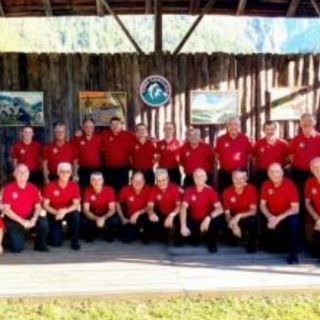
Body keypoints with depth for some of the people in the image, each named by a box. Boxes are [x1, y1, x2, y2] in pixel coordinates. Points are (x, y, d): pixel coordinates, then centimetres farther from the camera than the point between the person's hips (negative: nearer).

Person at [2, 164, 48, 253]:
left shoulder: (33, 188, 1)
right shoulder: (8, 188, -10)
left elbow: (38, 206, 1)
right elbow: (6, 209, -13)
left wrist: (34, 219, -19)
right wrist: (22, 221, -18)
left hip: (29, 219, 3)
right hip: (14, 221, -3)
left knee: (43, 222, -27)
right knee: (17, 248, -19)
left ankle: (40, 245, 0)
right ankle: (14, 236, 18)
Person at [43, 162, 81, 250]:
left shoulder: (74, 185, -11)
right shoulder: (50, 186, -14)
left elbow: (76, 204, -16)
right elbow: (45, 205, -11)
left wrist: (65, 211, -33)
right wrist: (56, 212, -27)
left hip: (68, 212, 2)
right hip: (54, 213, -1)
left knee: (76, 214, -35)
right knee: (56, 242, -17)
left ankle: (75, 241, -14)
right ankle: (56, 233, 22)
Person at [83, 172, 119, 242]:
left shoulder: (109, 190, -20)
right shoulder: (88, 190, -18)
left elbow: (112, 209, -20)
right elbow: (86, 210, -19)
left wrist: (104, 218, -40)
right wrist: (96, 219, -37)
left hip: (106, 215, 0)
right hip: (93, 215, 1)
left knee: (115, 220, -32)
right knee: (85, 221, -31)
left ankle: (109, 236, 2)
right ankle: (90, 236, 4)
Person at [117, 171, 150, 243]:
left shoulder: (148, 190, -16)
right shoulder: (125, 190, -11)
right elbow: (118, 204, 2)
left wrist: (137, 214, -24)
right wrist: (123, 218, -5)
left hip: (142, 216, -1)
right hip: (129, 218, 1)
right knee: (126, 239, -14)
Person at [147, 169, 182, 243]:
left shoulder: (174, 188, -14)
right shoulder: (154, 189, -7)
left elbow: (179, 205, -19)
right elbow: (150, 205, -12)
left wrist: (171, 215, -37)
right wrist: (152, 213, -37)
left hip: (173, 215, -2)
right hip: (161, 215, 2)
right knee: (152, 221, -26)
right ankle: (164, 239, 1)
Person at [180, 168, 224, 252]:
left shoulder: (210, 190, -11)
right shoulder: (189, 190, -8)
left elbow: (220, 209, -20)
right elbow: (184, 208, -16)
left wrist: (208, 218, -37)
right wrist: (183, 226, -29)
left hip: (206, 221, -1)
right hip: (193, 221, 1)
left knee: (219, 220, -32)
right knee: (183, 233, -28)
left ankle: (211, 242, -2)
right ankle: (195, 237, 12)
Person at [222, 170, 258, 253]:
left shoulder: (251, 189, -16)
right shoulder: (227, 192, -11)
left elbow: (253, 211, -20)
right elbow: (227, 213, -9)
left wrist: (239, 216, -36)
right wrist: (234, 225, -28)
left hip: (247, 218, -3)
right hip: (234, 219, 3)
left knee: (252, 221, -36)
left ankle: (250, 243, -5)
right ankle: (234, 237, 11)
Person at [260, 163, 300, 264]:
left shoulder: (290, 184, -17)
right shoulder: (266, 185, -7)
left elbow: (295, 208, -20)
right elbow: (262, 205, 0)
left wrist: (278, 218, -28)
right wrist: (270, 217, -19)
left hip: (287, 216, -2)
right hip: (272, 217, 3)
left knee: (294, 221, -37)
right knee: (272, 247, -9)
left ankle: (293, 254, -22)